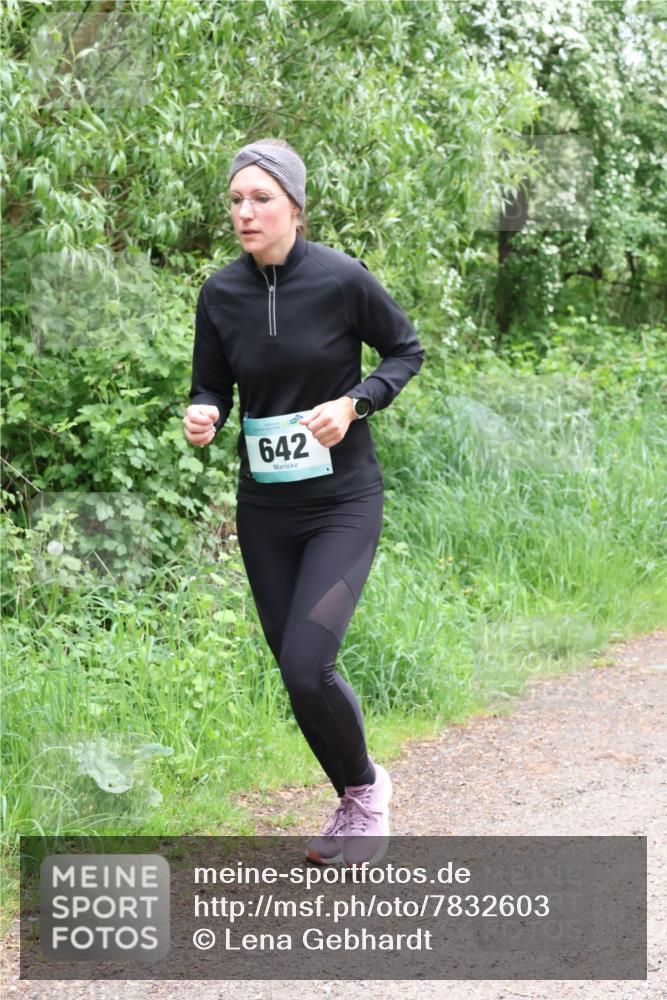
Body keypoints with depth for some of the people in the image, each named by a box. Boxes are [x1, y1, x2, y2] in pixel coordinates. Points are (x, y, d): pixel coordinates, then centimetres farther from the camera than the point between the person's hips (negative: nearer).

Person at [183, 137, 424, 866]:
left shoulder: (341, 279, -14)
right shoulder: (220, 294, -3)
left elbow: (406, 350, 0)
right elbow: (212, 387, 7)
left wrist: (353, 403, -16)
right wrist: (201, 416, -17)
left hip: (342, 503, -4)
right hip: (264, 508, 5)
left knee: (306, 665, -17)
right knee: (295, 671, 10)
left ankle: (365, 783, 12)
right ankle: (353, 805, 32)